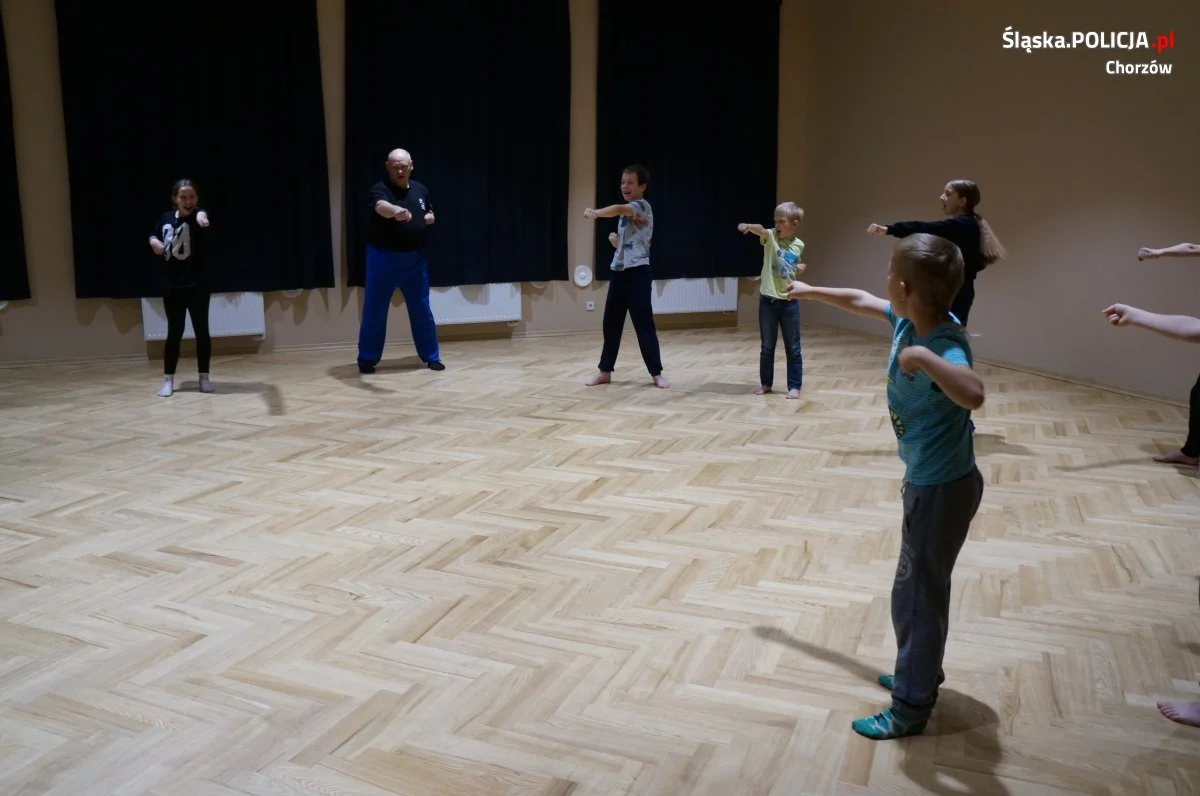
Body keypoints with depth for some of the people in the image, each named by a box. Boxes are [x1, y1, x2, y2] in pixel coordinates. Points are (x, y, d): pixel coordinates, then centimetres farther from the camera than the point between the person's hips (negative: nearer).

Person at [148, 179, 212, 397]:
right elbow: (154, 236, 25)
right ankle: (168, 380, 14)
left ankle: (204, 377, 16)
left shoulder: (198, 216, -10)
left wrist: (201, 215, -61)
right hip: (172, 285, 3)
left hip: (197, 285, -3)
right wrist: (153, 241, 0)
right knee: (174, 332, 6)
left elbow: (201, 215, -37)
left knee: (201, 330, 4)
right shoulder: (166, 218, 5)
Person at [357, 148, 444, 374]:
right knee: (374, 311, 1)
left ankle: (431, 357, 21)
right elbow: (381, 207, -37)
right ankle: (367, 359, 13)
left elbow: (431, 215, 21)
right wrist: (396, 211, -60)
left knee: (422, 309, 9)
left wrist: (429, 219, -4)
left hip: (415, 258, 4)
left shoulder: (420, 190, 6)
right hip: (383, 258, -4)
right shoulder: (381, 189, -13)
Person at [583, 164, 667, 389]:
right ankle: (605, 371, 17)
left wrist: (596, 212, -45)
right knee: (611, 322, 9)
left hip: (638, 272, -8)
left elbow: (618, 209, -29)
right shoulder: (625, 214, 19)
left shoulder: (642, 206, -7)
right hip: (618, 271, 8)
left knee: (643, 324, -6)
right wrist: (615, 240, 1)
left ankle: (656, 373, 3)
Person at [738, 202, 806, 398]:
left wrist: (800, 269, -2)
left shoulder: (799, 245, 3)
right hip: (768, 301, -1)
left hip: (789, 302, 1)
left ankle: (794, 386, 16)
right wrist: (749, 226, -51)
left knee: (793, 348, 6)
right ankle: (766, 383, 24)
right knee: (767, 347, 11)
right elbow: (760, 229, -30)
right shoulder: (770, 237, -6)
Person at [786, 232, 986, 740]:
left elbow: (973, 394, -52)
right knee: (921, 586, 23)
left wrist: (922, 356, -45)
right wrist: (809, 292, 29)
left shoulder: (943, 346, -30)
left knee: (918, 594, 3)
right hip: (930, 480, 10)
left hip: (942, 488, -10)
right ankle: (921, 674, 42)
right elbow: (862, 302, 17)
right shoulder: (911, 319, -3)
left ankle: (910, 709, 18)